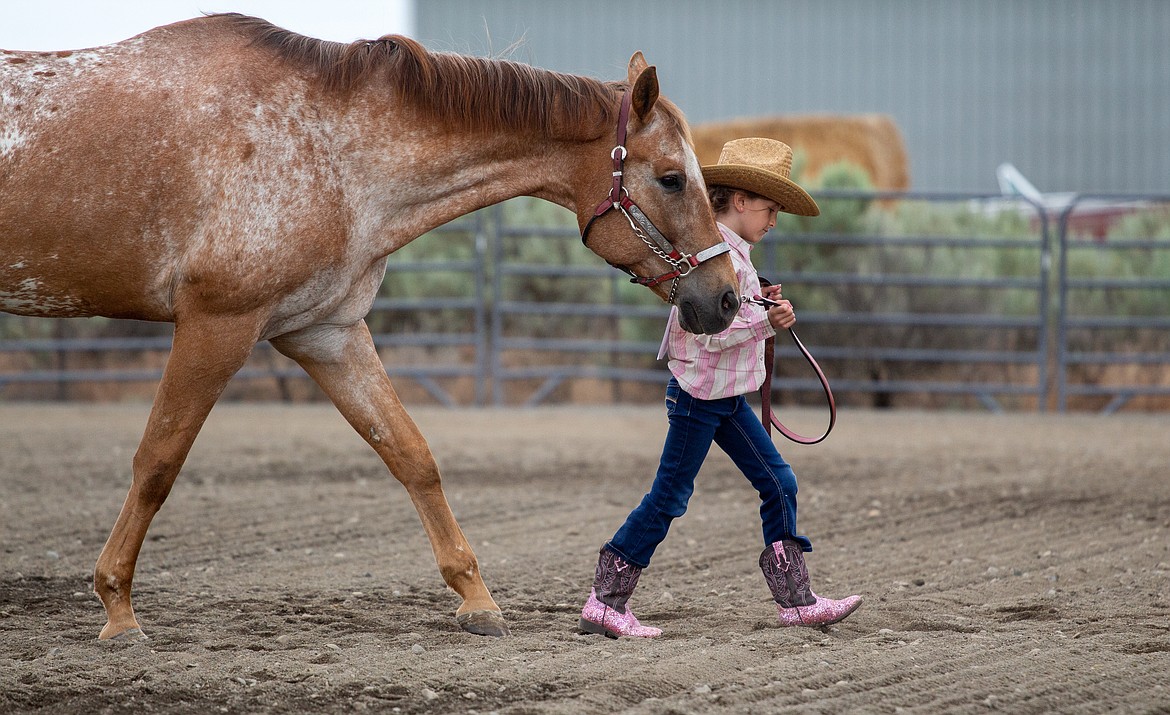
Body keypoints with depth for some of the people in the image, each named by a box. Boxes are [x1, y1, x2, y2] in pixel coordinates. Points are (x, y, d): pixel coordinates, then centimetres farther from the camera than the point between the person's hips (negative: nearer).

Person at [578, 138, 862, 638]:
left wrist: (758, 304, 8)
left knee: (778, 484, 8)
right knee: (668, 497, -5)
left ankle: (795, 600, 10)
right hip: (700, 394, -10)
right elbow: (709, 334, -26)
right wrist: (766, 321, -23)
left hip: (726, 397, 10)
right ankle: (605, 603, 2)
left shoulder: (731, 253, 13)